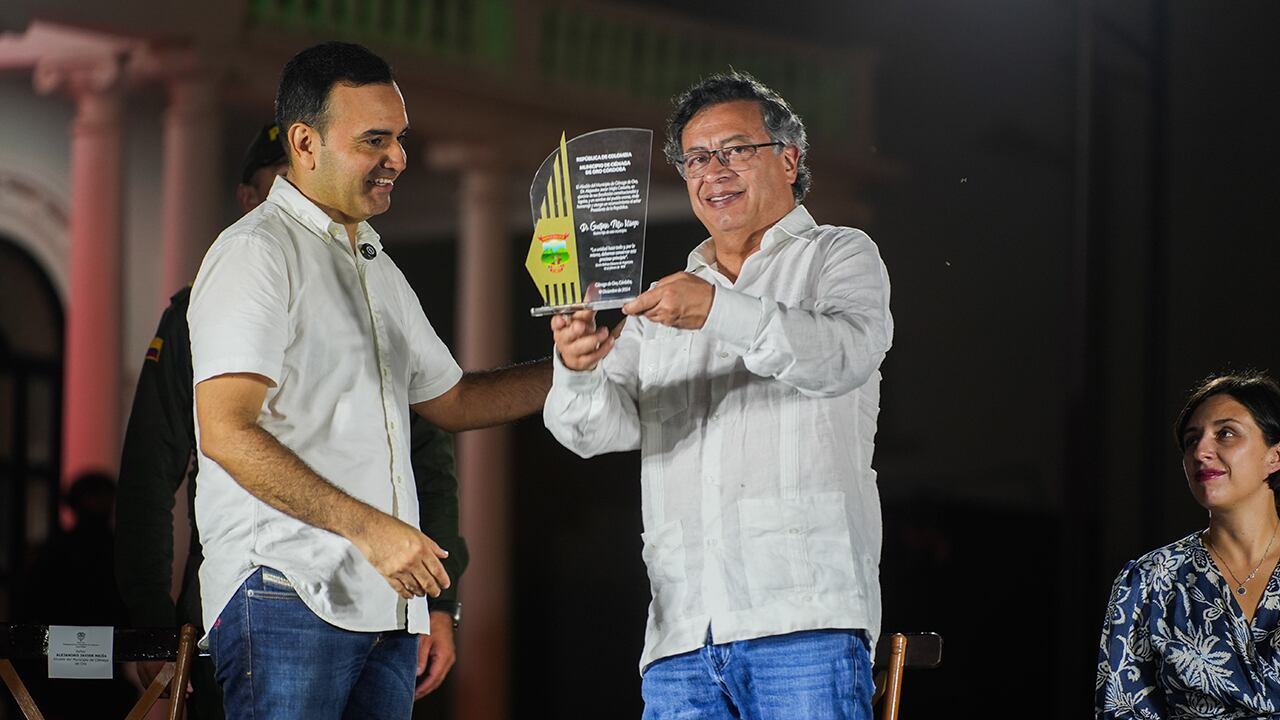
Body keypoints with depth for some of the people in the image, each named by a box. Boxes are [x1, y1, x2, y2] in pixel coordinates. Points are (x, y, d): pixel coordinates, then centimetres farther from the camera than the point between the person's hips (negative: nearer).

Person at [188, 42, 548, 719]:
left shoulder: (377, 267, 24)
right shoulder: (257, 251, -6)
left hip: (385, 601, 8)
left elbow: (448, 398, 34)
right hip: (286, 597, -8)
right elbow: (225, 430, -16)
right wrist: (369, 527, -20)